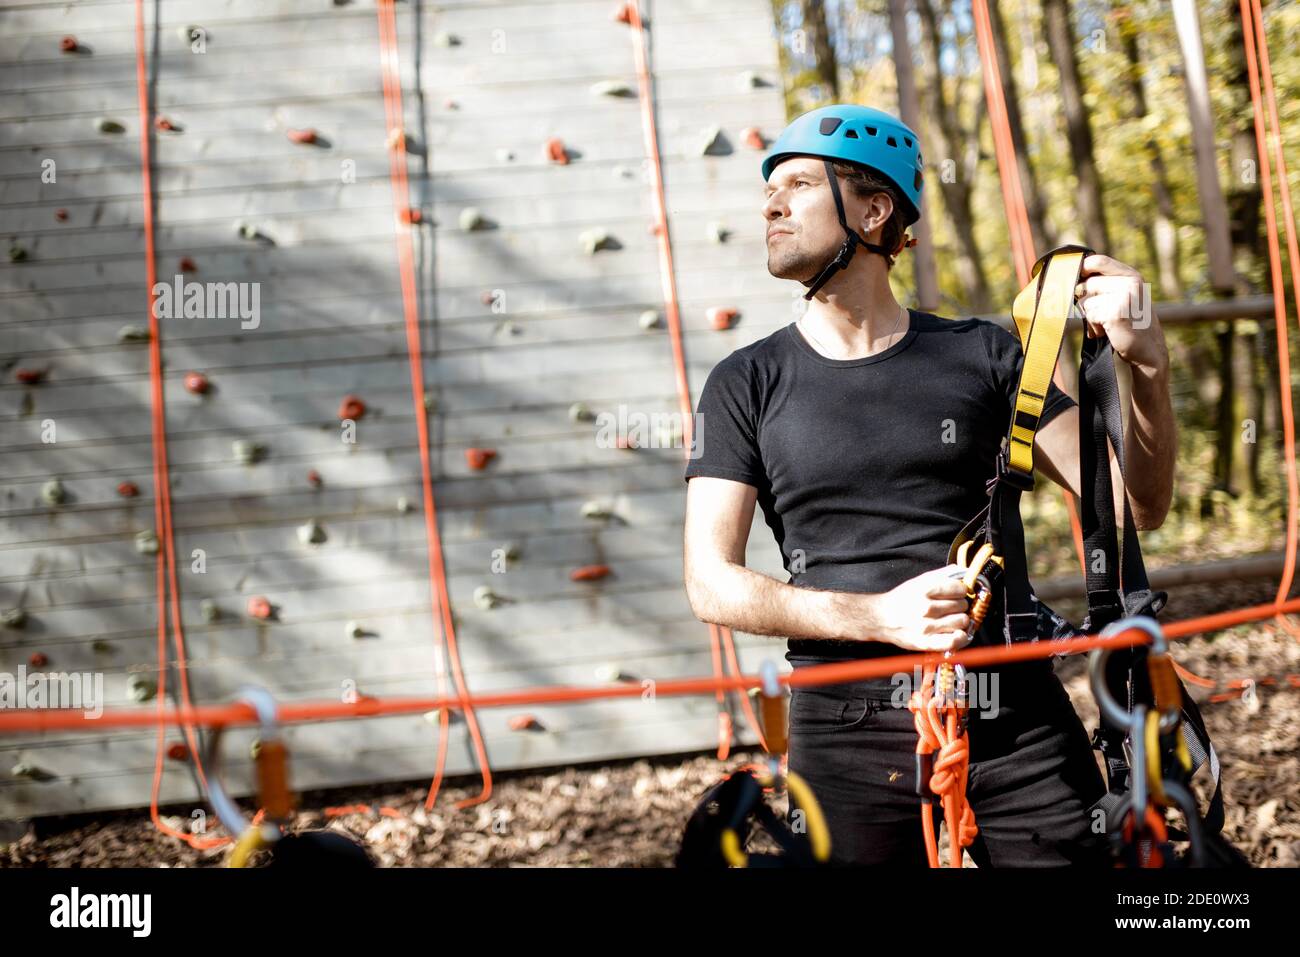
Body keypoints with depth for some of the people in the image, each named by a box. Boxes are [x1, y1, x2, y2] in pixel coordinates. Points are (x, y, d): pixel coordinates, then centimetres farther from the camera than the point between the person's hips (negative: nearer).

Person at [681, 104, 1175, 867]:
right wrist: (878, 615, -17)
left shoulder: (983, 356, 6)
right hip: (849, 742, -1)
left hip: (1018, 724, 1)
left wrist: (1148, 369, -16)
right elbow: (711, 582, -3)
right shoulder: (747, 386, 4)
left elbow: (1136, 508, 2)